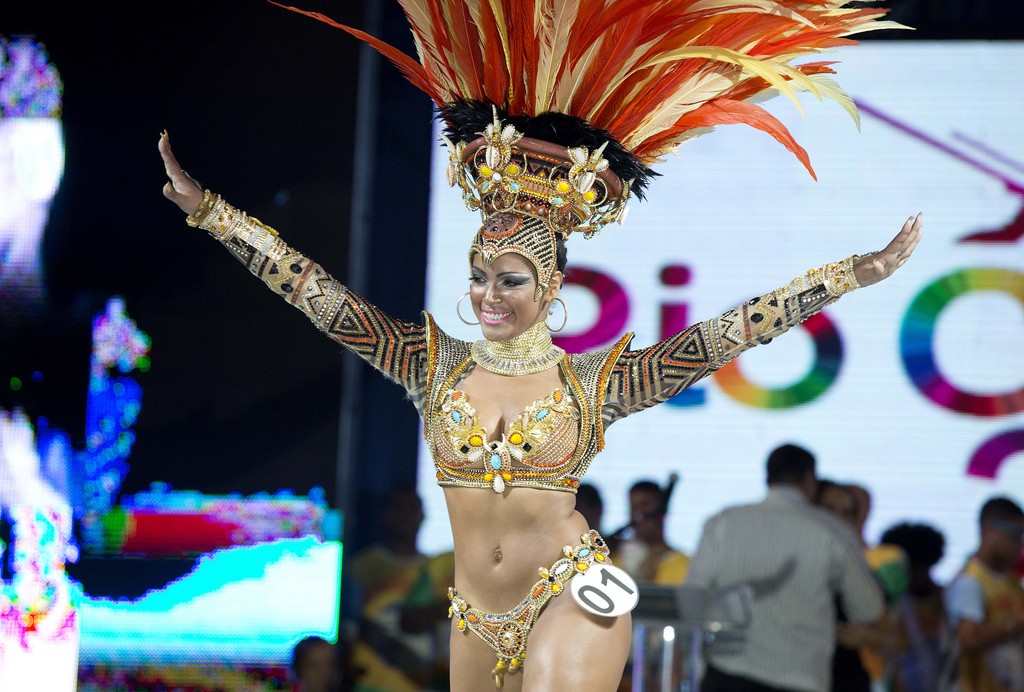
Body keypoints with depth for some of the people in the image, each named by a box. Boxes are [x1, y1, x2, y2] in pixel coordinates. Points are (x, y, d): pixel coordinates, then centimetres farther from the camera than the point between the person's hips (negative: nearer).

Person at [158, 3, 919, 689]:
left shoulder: (595, 381, -2)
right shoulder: (437, 365, 4)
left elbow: (732, 331, -3)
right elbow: (317, 292, 2)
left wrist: (858, 273, -6)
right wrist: (203, 207, -1)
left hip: (570, 603, -3)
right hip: (477, 620, 4)